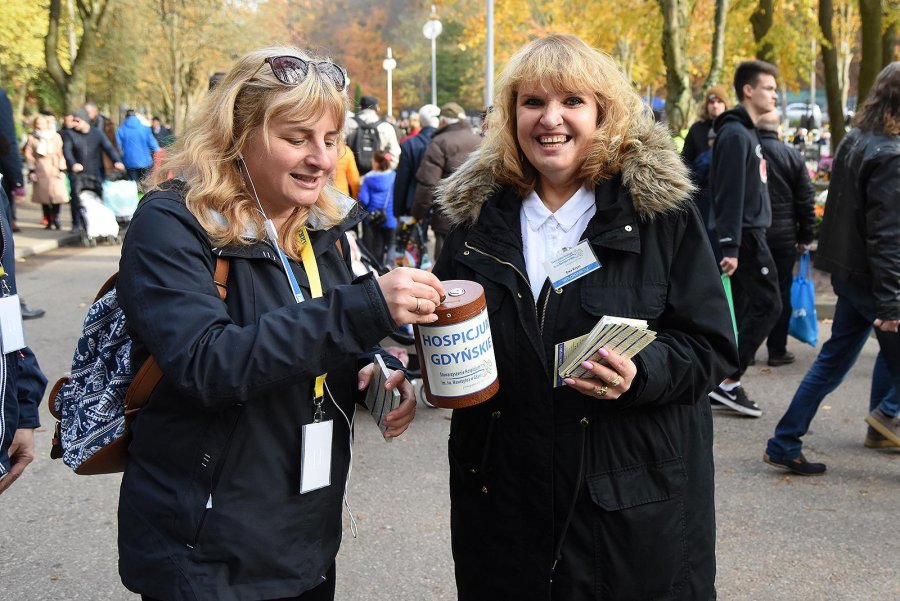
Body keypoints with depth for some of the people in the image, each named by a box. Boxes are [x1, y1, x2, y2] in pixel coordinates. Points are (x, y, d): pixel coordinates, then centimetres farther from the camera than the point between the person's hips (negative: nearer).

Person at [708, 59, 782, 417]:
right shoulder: (735, 134, -14)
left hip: (750, 232, 10)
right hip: (745, 234, -10)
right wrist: (731, 247, -24)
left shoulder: (746, 132, 18)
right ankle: (728, 380, -7)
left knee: (742, 309, 10)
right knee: (767, 305, -9)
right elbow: (730, 194, -20)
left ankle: (722, 381, 15)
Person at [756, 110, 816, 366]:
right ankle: (777, 350, 11)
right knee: (781, 292, 7)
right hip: (783, 236, 0)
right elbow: (806, 199, -1)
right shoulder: (792, 156, -3)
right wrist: (806, 237, 7)